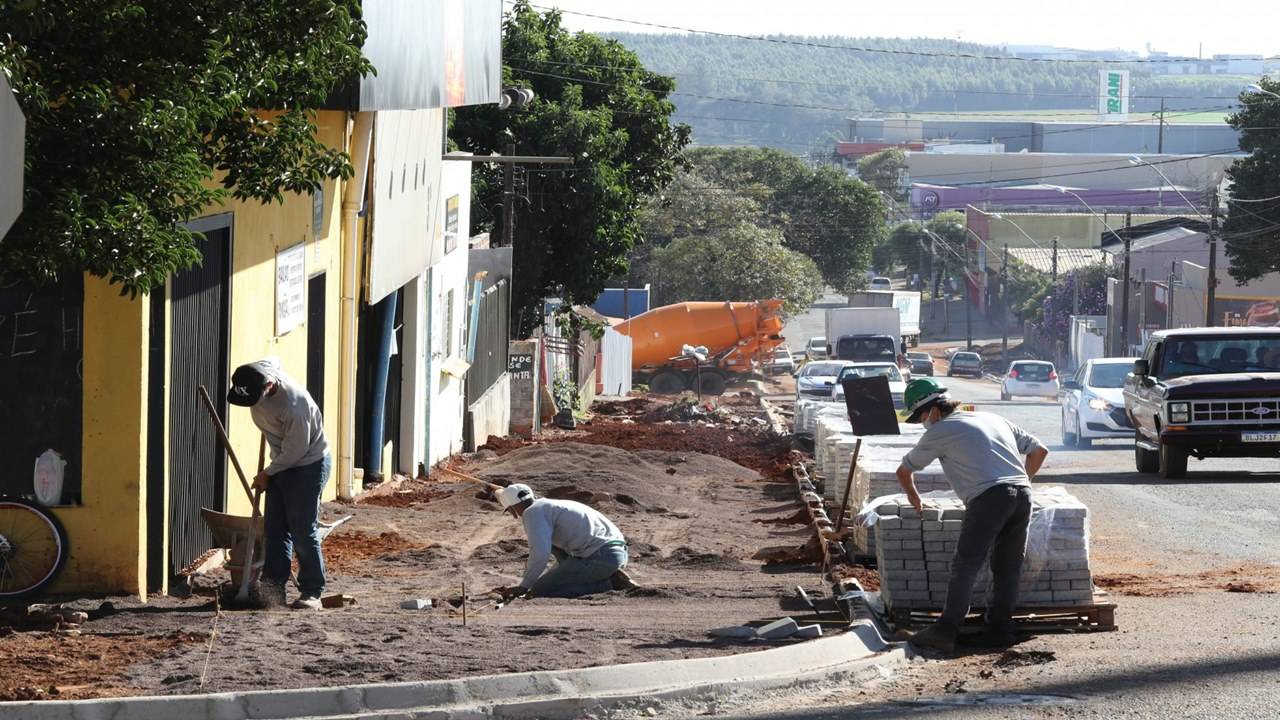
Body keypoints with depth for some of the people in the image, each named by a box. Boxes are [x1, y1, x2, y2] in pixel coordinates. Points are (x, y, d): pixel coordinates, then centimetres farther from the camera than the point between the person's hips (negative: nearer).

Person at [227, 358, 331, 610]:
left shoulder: (294, 405, -36)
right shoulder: (257, 372, -14)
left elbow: (295, 450, -25)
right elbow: (274, 361, 13)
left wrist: (267, 474, -11)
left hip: (308, 464, -8)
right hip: (282, 462, 8)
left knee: (302, 530, -7)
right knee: (274, 529, 5)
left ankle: (311, 592, 2)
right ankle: (273, 587, 6)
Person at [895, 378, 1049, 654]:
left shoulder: (940, 432, 11)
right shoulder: (992, 419, 28)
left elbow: (904, 471, 23)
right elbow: (1039, 450, 29)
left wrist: (914, 498, 41)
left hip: (989, 498, -6)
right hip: (1022, 495, 6)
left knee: (965, 565, -9)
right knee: (1007, 567, 13)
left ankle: (946, 630, -17)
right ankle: (1000, 628, 11)